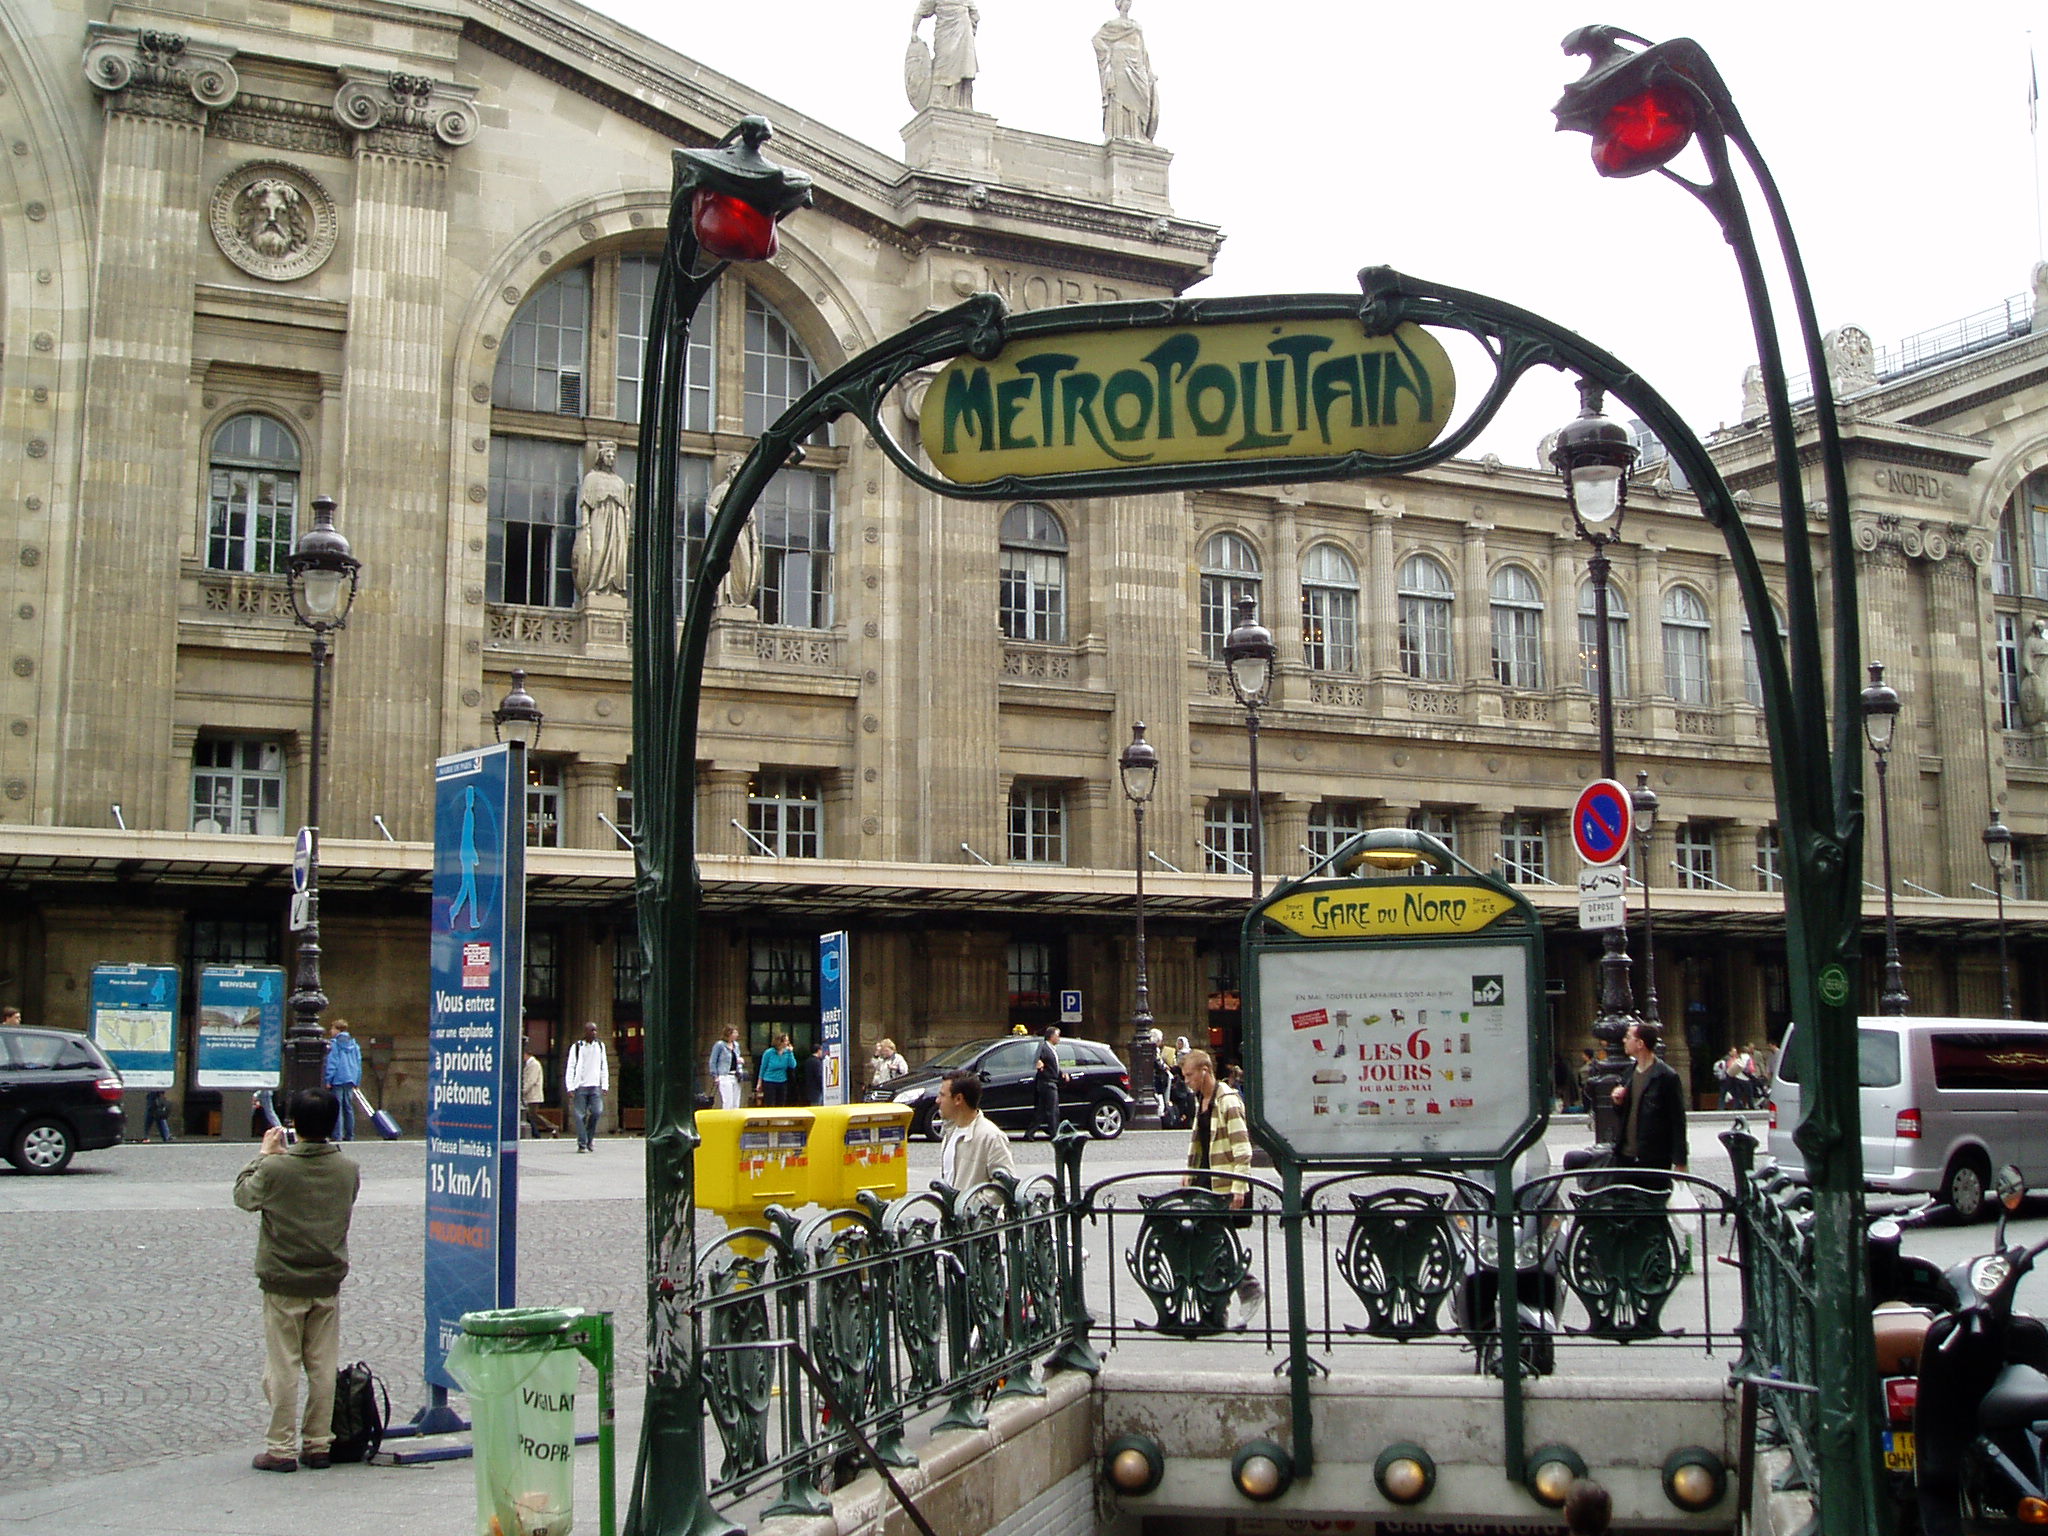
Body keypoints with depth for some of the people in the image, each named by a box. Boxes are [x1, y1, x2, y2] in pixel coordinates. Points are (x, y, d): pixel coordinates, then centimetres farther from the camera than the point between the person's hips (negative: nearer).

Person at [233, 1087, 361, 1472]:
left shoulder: (275, 1169, -16)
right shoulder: (348, 1170, -4)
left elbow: (243, 1195, 2)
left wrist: (264, 1153, 13)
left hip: (283, 1284, -3)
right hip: (328, 1285, 3)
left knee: (282, 1368, 4)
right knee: (323, 1368, 10)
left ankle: (281, 1448, 7)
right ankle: (318, 1444, 15)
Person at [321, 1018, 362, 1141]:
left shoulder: (334, 1044, -6)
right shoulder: (354, 1044, 12)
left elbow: (331, 1063, -11)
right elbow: (359, 1063, 14)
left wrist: (328, 1080, -9)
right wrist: (357, 1081, 19)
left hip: (337, 1080, -6)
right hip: (350, 1080, 6)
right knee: (349, 1107, 12)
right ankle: (350, 1135, 13)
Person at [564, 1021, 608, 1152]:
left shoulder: (600, 1046, 10)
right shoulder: (576, 1047, 0)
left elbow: (604, 1067, 14)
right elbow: (570, 1069, -1)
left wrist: (605, 1086, 7)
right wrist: (570, 1088, -8)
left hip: (595, 1086, 2)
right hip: (580, 1086, -2)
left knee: (597, 1111, -10)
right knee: (580, 1115, -3)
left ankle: (589, 1140, 8)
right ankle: (582, 1144, 3)